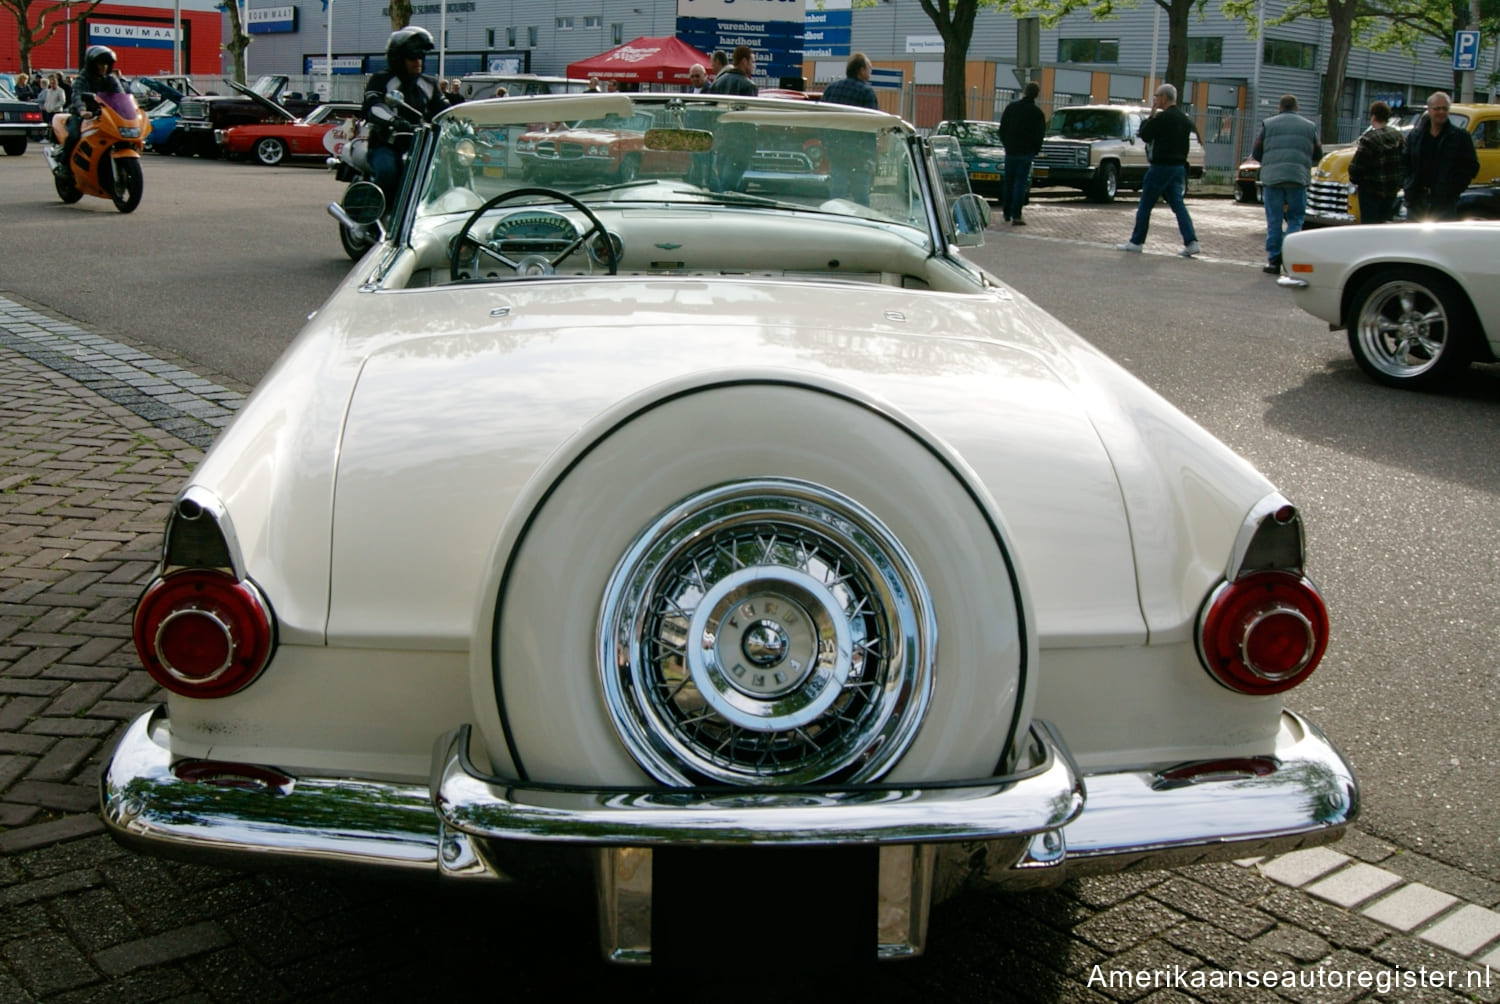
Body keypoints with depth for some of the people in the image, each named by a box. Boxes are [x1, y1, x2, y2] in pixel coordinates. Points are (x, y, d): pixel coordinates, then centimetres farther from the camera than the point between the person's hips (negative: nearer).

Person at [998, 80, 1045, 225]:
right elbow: (1040, 135, -4)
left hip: (1010, 150, 3)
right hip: (1026, 152, -3)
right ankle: (1016, 216, -6)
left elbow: (1002, 129, 6)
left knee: (1008, 182, 13)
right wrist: (1035, 151, 9)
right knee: (1020, 183, -2)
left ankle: (1006, 213, 19)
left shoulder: (1011, 107, 2)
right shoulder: (1037, 113, -6)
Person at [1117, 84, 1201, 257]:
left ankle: (1136, 242, 8)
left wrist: (1151, 114, -1)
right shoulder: (1184, 119, 12)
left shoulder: (1163, 117, -15)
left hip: (1162, 166, -8)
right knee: (1178, 205, 6)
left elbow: (1144, 135, -8)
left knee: (1145, 205, 2)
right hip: (1179, 167, 8)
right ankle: (1191, 242, -4)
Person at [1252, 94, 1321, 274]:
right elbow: (1317, 155, 14)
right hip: (1298, 178, 0)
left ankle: (1274, 260, 4)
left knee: (1274, 220, 5)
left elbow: (1256, 153, 7)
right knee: (1295, 218, 6)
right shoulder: (1309, 126, 13)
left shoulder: (1267, 124, 8)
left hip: (1272, 177, 0)